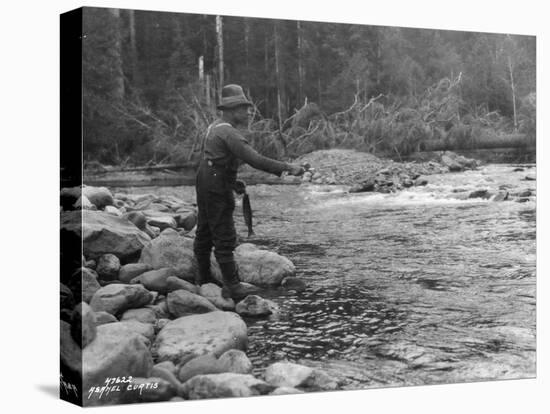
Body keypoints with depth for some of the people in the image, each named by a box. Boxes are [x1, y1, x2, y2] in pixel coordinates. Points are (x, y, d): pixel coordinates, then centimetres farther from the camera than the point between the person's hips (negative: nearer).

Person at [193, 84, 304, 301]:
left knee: (205, 234, 17)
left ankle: (203, 278, 28)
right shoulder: (229, 133, -20)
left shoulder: (215, 127, 12)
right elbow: (255, 159, -27)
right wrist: (287, 168, -24)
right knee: (225, 238, -6)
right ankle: (232, 286, -3)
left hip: (205, 185, 11)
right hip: (217, 191, -11)